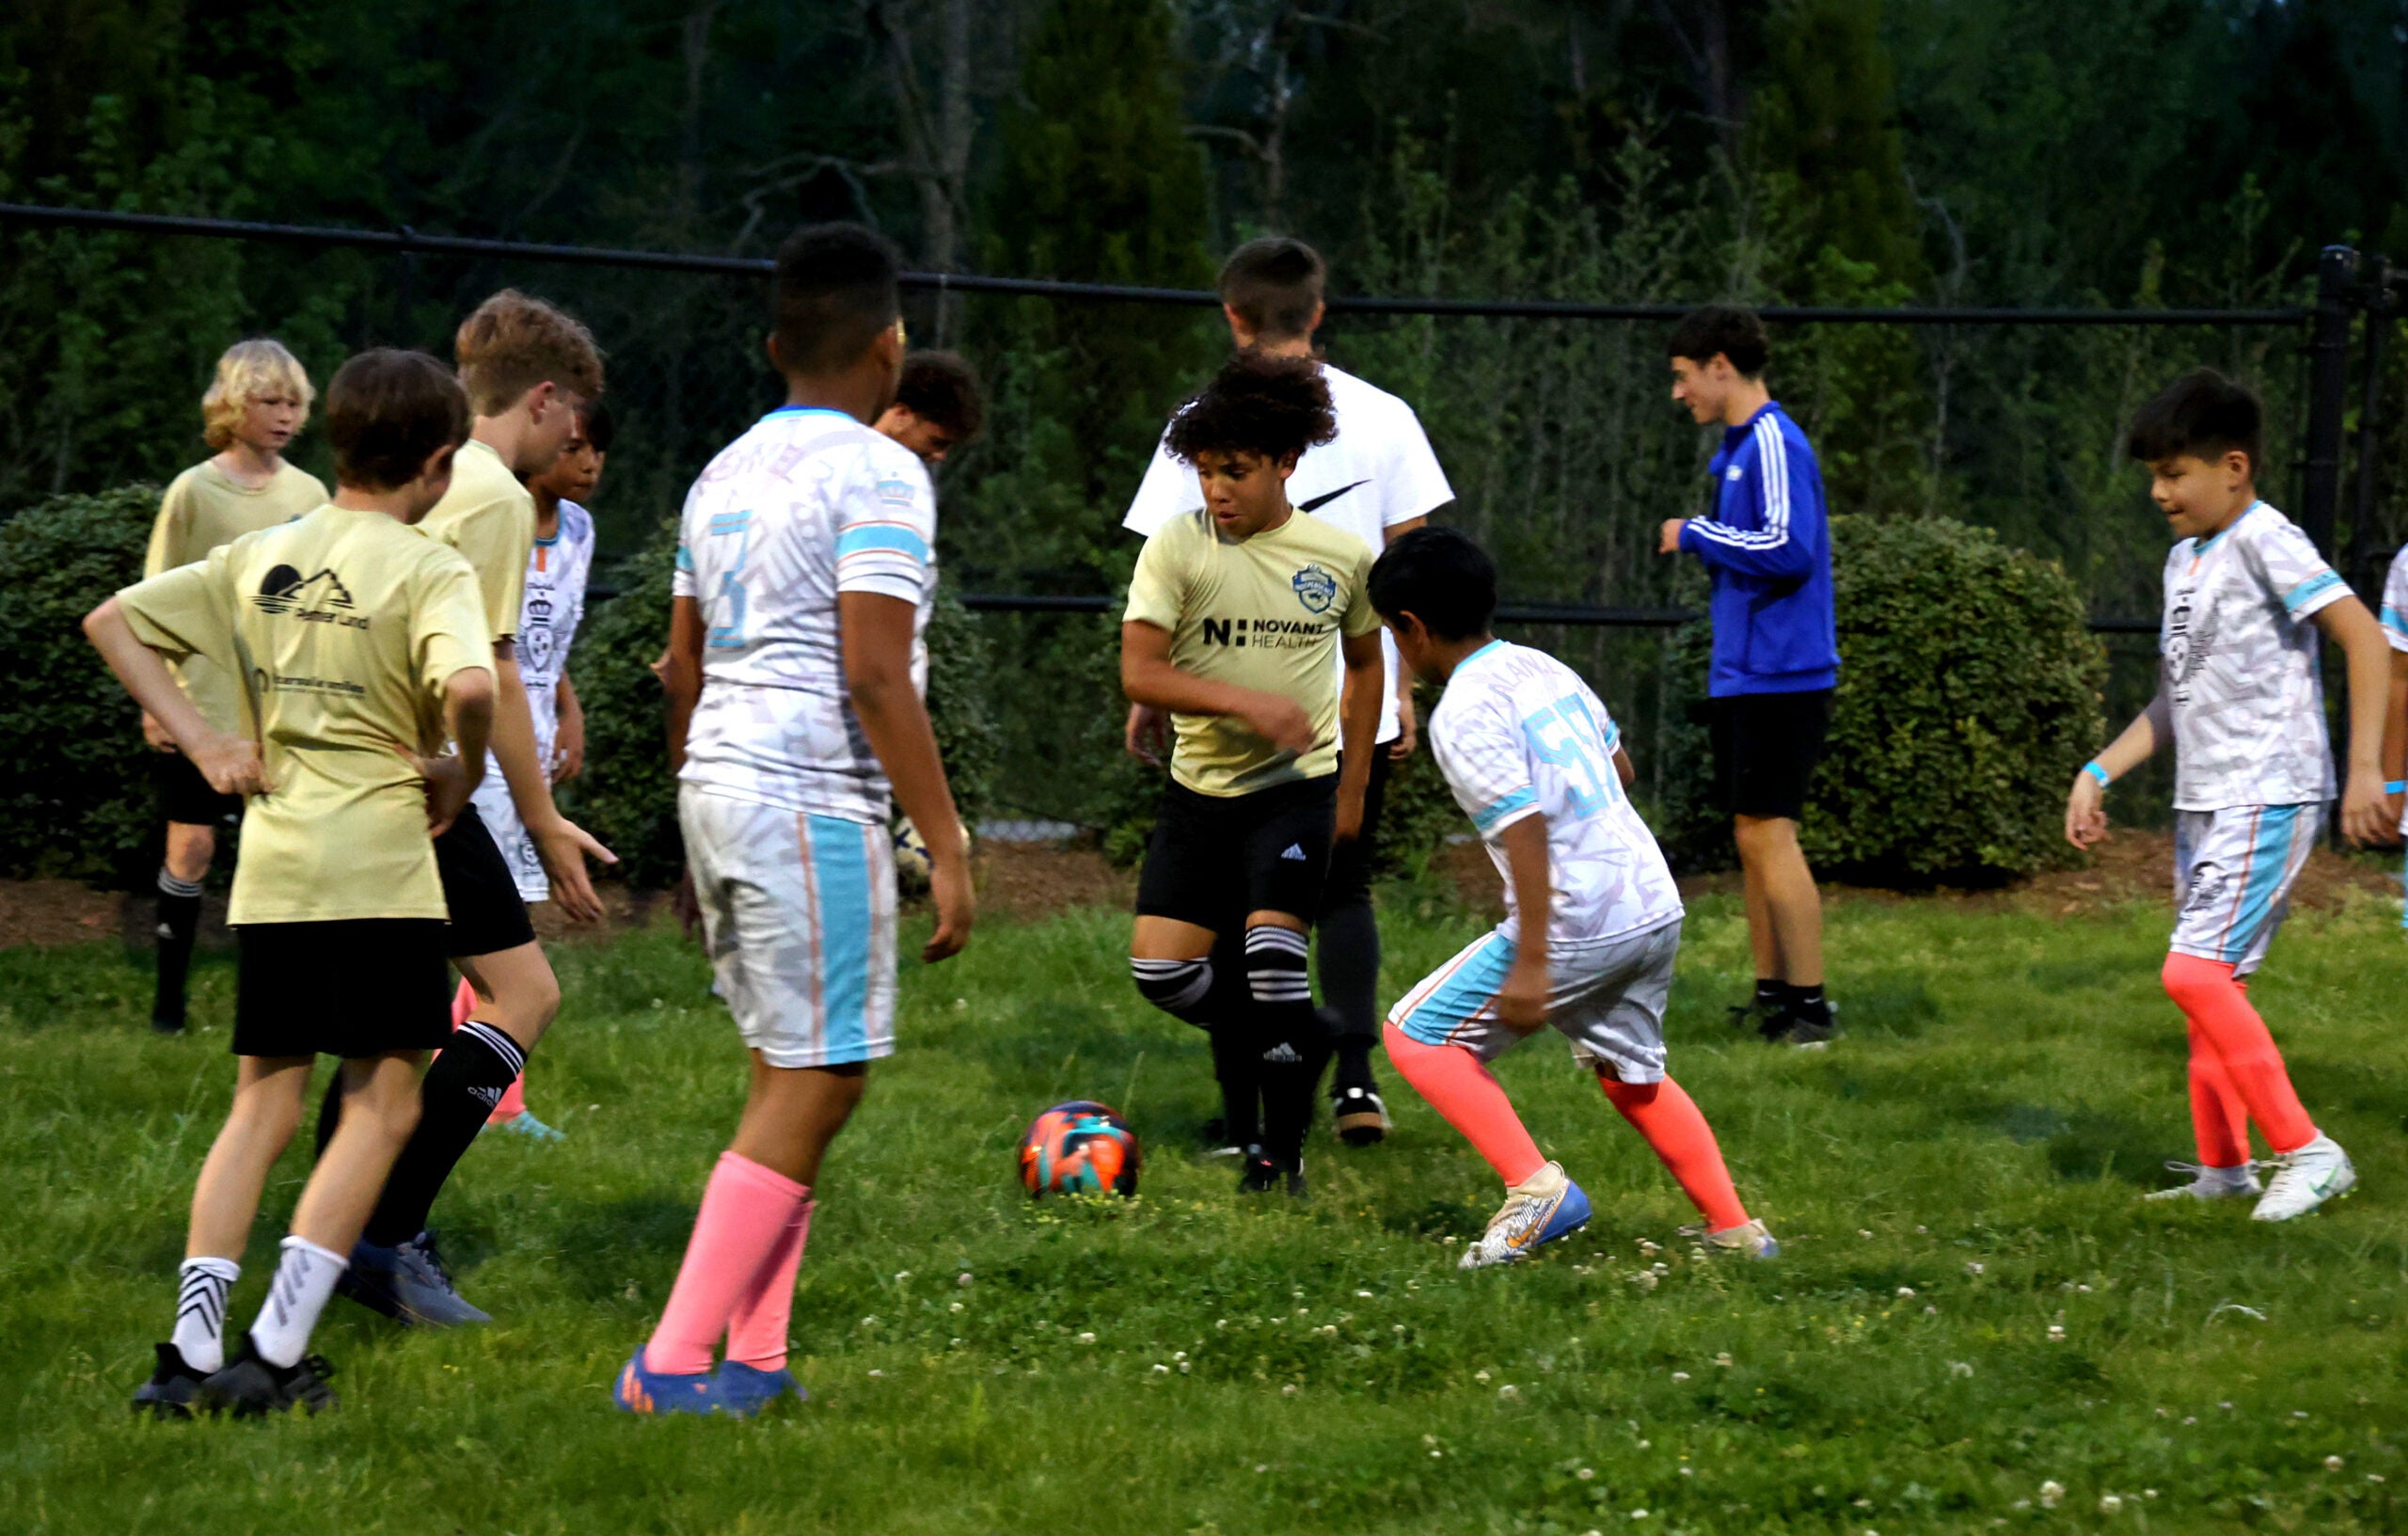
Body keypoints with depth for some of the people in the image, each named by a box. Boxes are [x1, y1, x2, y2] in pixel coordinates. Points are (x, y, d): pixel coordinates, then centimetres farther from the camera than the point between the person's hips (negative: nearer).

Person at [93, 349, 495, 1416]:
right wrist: (462, 770, -6)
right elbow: (468, 686, -26)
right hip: (379, 863, -6)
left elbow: (112, 621, 11)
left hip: (269, 866, 6)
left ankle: (191, 1351, 3)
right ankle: (275, 1356, -5)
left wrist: (200, 742, 8)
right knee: (382, 1105, 3)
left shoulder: (260, 556, 10)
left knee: (262, 1105, 12)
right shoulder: (427, 570, -8)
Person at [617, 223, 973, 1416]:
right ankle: (674, 1362, -9)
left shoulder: (723, 476, 15)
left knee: (790, 1076, 15)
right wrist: (946, 847, -15)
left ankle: (755, 1359, 13)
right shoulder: (877, 475, -10)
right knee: (814, 1085, -5)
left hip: (718, 786, 9)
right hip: (816, 803, -9)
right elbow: (874, 675, -17)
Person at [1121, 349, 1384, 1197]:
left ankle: (1282, 1150, -6)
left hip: (1299, 784, -2)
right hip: (1201, 785, 2)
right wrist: (1247, 703, -28)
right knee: (1161, 968, -5)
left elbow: (1365, 662, 14)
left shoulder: (1342, 555, -3)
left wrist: (1352, 787, 12)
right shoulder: (1177, 548, -8)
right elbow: (1139, 673, -16)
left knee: (1272, 949, -19)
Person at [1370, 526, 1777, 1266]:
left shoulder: (1462, 716, -13)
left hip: (1576, 927, -8)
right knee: (1631, 1074, 27)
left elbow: (1525, 828, -21)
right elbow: (1619, 766, 24)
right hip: (1654, 904, 9)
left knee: (1416, 1036, 2)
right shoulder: (1543, 669, 13)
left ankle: (1534, 1185, -8)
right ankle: (1733, 1227, 27)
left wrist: (1530, 963, -21)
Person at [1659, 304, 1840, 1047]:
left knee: (1769, 834, -10)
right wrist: (1701, 541, 11)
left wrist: (1697, 535, -13)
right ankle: (1772, 993, 18)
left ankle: (1810, 1006, -9)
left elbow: (1789, 547, -23)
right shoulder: (1736, 448, 17)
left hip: (1779, 677, -10)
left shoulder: (1774, 444, -14)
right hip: (1741, 673, 10)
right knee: (1752, 838, 12)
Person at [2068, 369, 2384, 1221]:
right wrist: (2098, 772, 16)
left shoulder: (2264, 539, -12)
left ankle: (2306, 1150, -15)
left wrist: (2365, 767, -23)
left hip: (2267, 797, -9)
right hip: (2204, 800, 9)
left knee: (2196, 971, -18)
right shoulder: (2185, 560, 16)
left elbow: (2365, 637, -18)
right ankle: (2223, 1167, 18)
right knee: (2209, 983, 10)